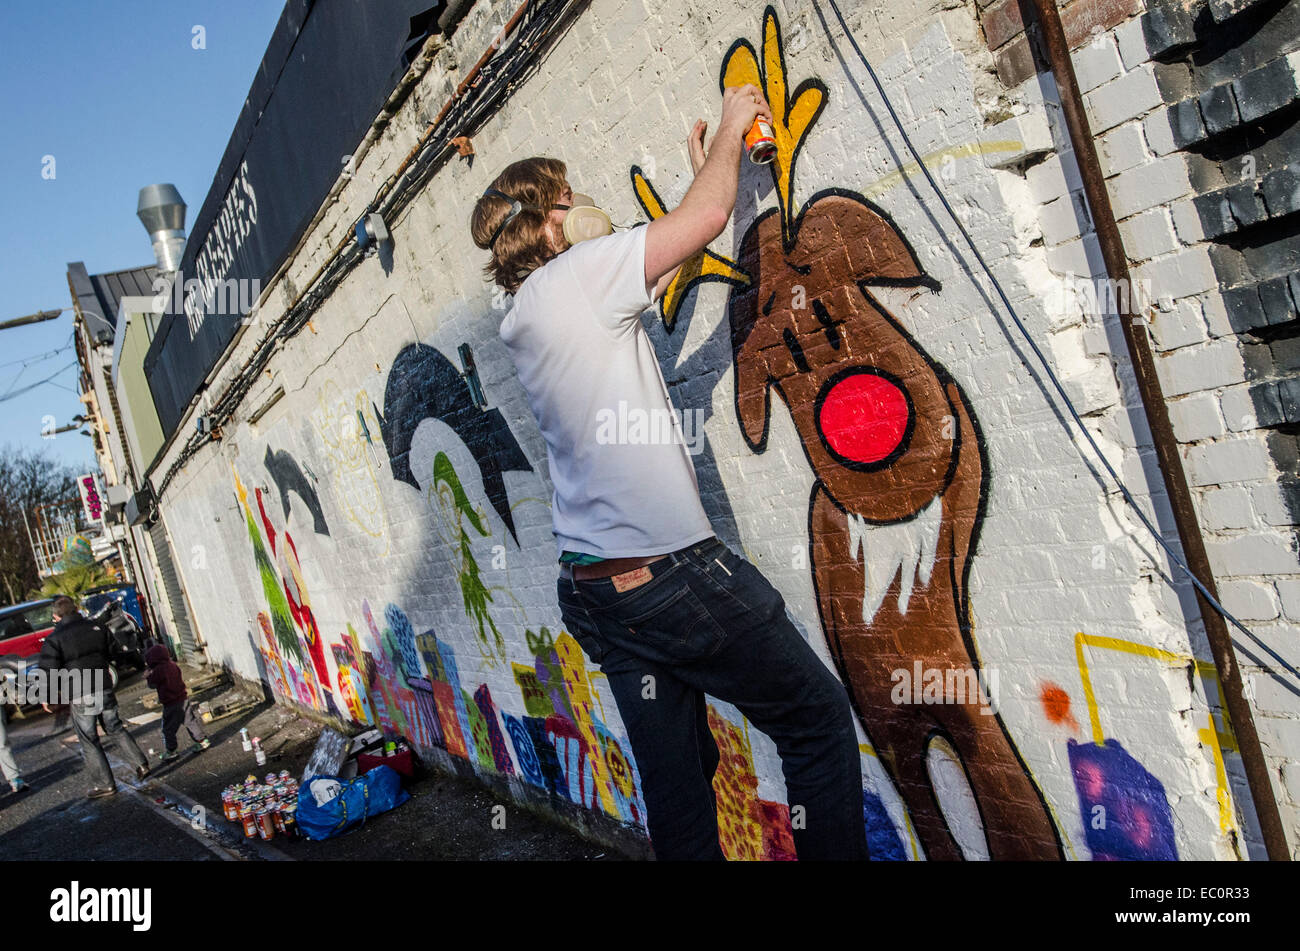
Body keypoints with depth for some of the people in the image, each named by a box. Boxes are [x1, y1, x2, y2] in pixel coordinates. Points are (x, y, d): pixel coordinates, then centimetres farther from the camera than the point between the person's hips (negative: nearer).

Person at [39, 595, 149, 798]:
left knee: (89, 742, 7)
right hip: (105, 691, 4)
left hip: (80, 698, -4)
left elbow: (49, 671, -11)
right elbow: (112, 654, 12)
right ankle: (141, 764, 14)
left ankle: (105, 784, 10)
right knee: (116, 729, 19)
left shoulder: (54, 639, -10)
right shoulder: (97, 628, 3)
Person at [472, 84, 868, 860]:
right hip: (671, 572, -9)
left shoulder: (527, 319, 16)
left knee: (676, 776, 15)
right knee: (819, 719, 8)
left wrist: (704, 173, 29)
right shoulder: (571, 277, -10)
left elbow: (661, 268, 25)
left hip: (594, 589, 9)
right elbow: (708, 218, -11)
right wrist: (731, 129, 8)